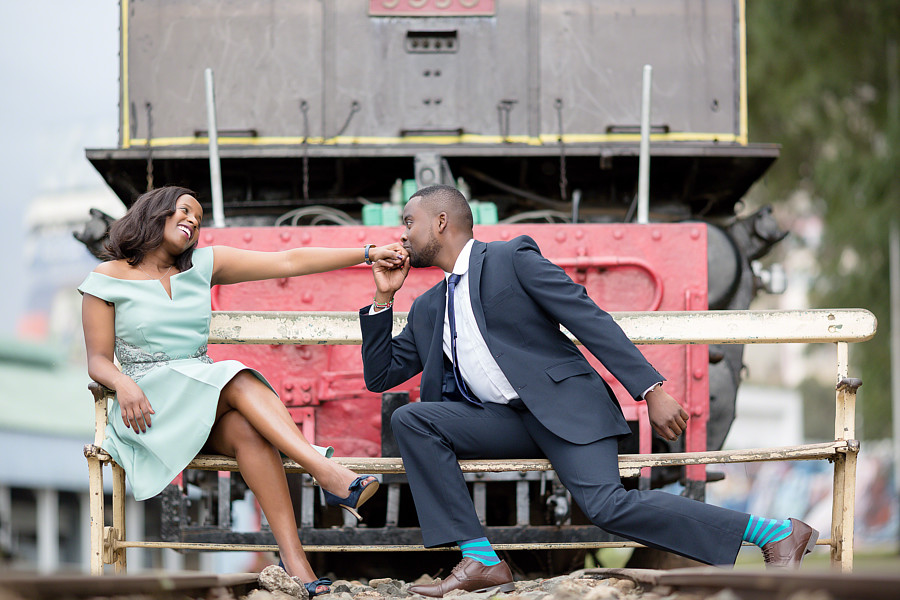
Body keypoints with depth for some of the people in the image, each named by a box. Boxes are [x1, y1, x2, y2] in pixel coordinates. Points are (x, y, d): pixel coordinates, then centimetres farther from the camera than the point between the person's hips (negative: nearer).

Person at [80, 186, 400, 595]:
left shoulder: (204, 265, 14)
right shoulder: (108, 279, 6)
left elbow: (289, 262, 7)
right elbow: (98, 360, 2)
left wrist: (368, 254, -1)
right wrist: (123, 383, -22)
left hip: (206, 411, 3)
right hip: (152, 405, -3)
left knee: (247, 430, -33)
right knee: (238, 381, -32)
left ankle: (293, 560, -45)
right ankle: (328, 474, -45)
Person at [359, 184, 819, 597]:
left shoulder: (512, 258, -1)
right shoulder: (427, 310, 21)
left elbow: (589, 319, -7)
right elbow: (379, 376, 24)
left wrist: (652, 392, -15)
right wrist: (383, 297, 13)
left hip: (563, 404, -6)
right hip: (501, 421, 6)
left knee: (606, 504, -27)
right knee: (409, 420, -15)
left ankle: (778, 534, -21)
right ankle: (480, 560, -21)